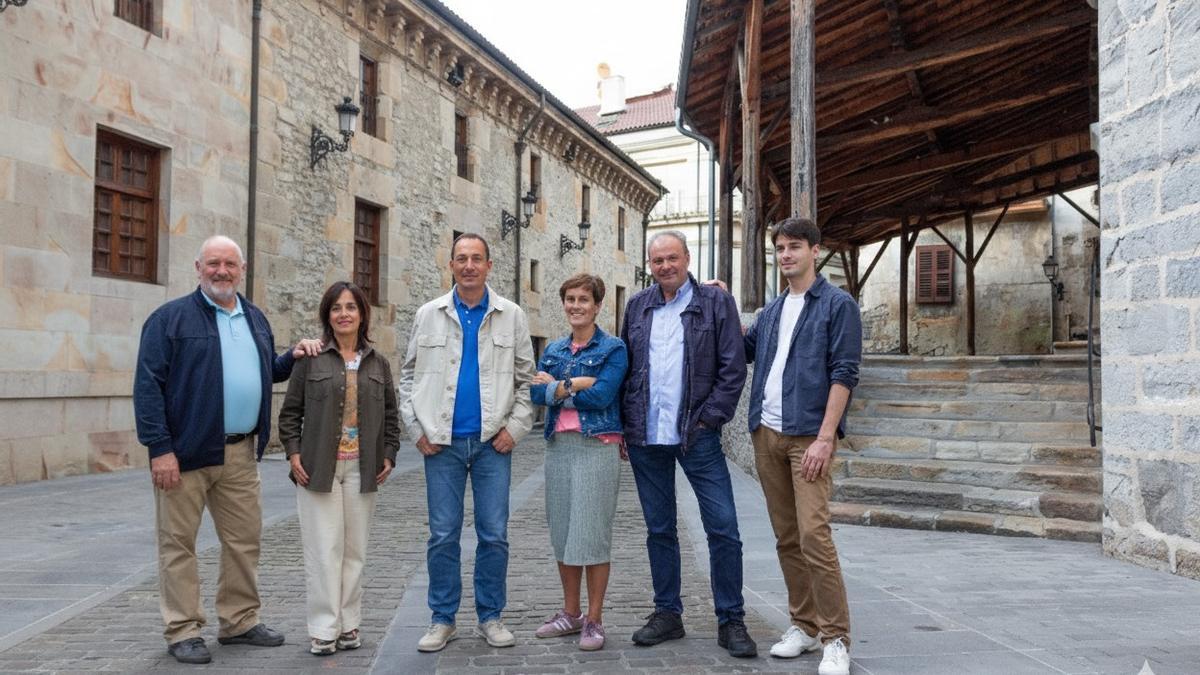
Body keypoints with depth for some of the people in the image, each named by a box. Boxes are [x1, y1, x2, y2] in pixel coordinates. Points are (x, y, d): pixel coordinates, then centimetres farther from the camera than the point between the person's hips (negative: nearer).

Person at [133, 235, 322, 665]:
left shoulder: (255, 319, 14)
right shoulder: (171, 318, -4)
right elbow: (148, 385, -9)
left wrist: (292, 357, 4)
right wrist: (159, 447, -16)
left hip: (241, 453, 6)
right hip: (186, 452, -5)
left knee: (245, 540, 11)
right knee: (179, 543, 4)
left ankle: (240, 622, 26)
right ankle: (182, 631, 17)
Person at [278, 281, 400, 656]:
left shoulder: (378, 363, 10)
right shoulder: (311, 359, 2)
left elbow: (391, 414, 14)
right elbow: (290, 411, 4)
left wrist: (389, 455, 4)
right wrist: (293, 452, -6)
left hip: (361, 469, 3)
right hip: (318, 468, -2)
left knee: (355, 549, 7)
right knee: (324, 548, -2)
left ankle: (348, 624, 17)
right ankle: (323, 629, 7)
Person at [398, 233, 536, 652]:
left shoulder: (511, 316, 5)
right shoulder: (428, 315, 6)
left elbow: (527, 379, 5)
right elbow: (409, 377, 8)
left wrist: (515, 428, -5)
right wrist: (417, 429, -1)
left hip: (493, 443, 0)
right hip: (442, 443, 0)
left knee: (494, 536, 4)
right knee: (443, 536, 5)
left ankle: (490, 616, 18)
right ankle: (443, 619, 18)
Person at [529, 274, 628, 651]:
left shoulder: (613, 349, -2)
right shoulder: (554, 350, 13)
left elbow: (601, 396, -15)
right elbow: (536, 393, -2)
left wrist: (556, 387, -6)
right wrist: (578, 384, -13)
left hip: (597, 447, -5)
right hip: (558, 446, 6)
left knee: (593, 533, -2)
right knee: (562, 532, 11)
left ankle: (594, 620, 9)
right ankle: (570, 613, 24)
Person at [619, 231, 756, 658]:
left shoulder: (716, 303, -1)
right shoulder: (638, 307, 11)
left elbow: (733, 369, -4)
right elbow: (625, 368, 12)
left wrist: (709, 419, -9)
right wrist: (625, 424, 5)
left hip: (697, 436, -3)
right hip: (645, 438, 4)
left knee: (723, 527, -2)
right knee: (659, 529, 12)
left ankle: (731, 621, 12)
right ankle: (667, 614, 25)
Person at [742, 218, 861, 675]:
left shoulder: (837, 304, -2)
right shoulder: (771, 310, 16)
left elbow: (844, 374, -9)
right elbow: (743, 350, 25)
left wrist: (825, 438, -16)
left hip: (808, 436, -6)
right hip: (766, 434, 6)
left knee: (813, 535, -11)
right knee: (786, 538, 10)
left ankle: (835, 638, -1)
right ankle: (803, 625, 20)